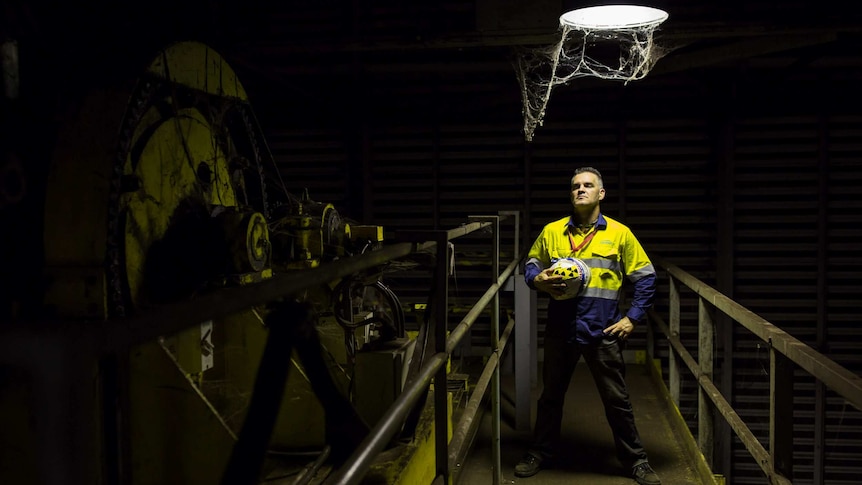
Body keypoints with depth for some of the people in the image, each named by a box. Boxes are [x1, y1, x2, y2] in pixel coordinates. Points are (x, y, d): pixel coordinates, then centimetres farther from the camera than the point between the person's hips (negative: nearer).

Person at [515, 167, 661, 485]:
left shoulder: (619, 233, -1)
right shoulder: (552, 231, 3)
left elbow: (645, 277, 4)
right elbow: (531, 265, 14)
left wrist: (633, 318, -2)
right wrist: (538, 280, -10)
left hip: (603, 331, -1)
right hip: (560, 330, 2)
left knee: (617, 399, 8)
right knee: (551, 394, 15)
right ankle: (540, 453, 32)